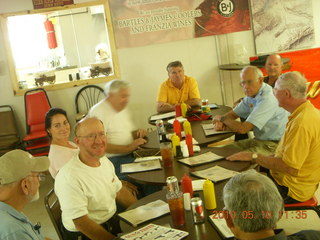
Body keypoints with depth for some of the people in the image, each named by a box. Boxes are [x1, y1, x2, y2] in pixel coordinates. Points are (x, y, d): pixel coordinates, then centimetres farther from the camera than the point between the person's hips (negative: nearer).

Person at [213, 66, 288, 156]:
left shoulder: (267, 100, -25)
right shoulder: (251, 95, 6)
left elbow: (242, 129, -27)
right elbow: (232, 114, 17)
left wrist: (222, 119, -9)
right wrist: (220, 122, -7)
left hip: (274, 144, -9)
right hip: (259, 139, 9)